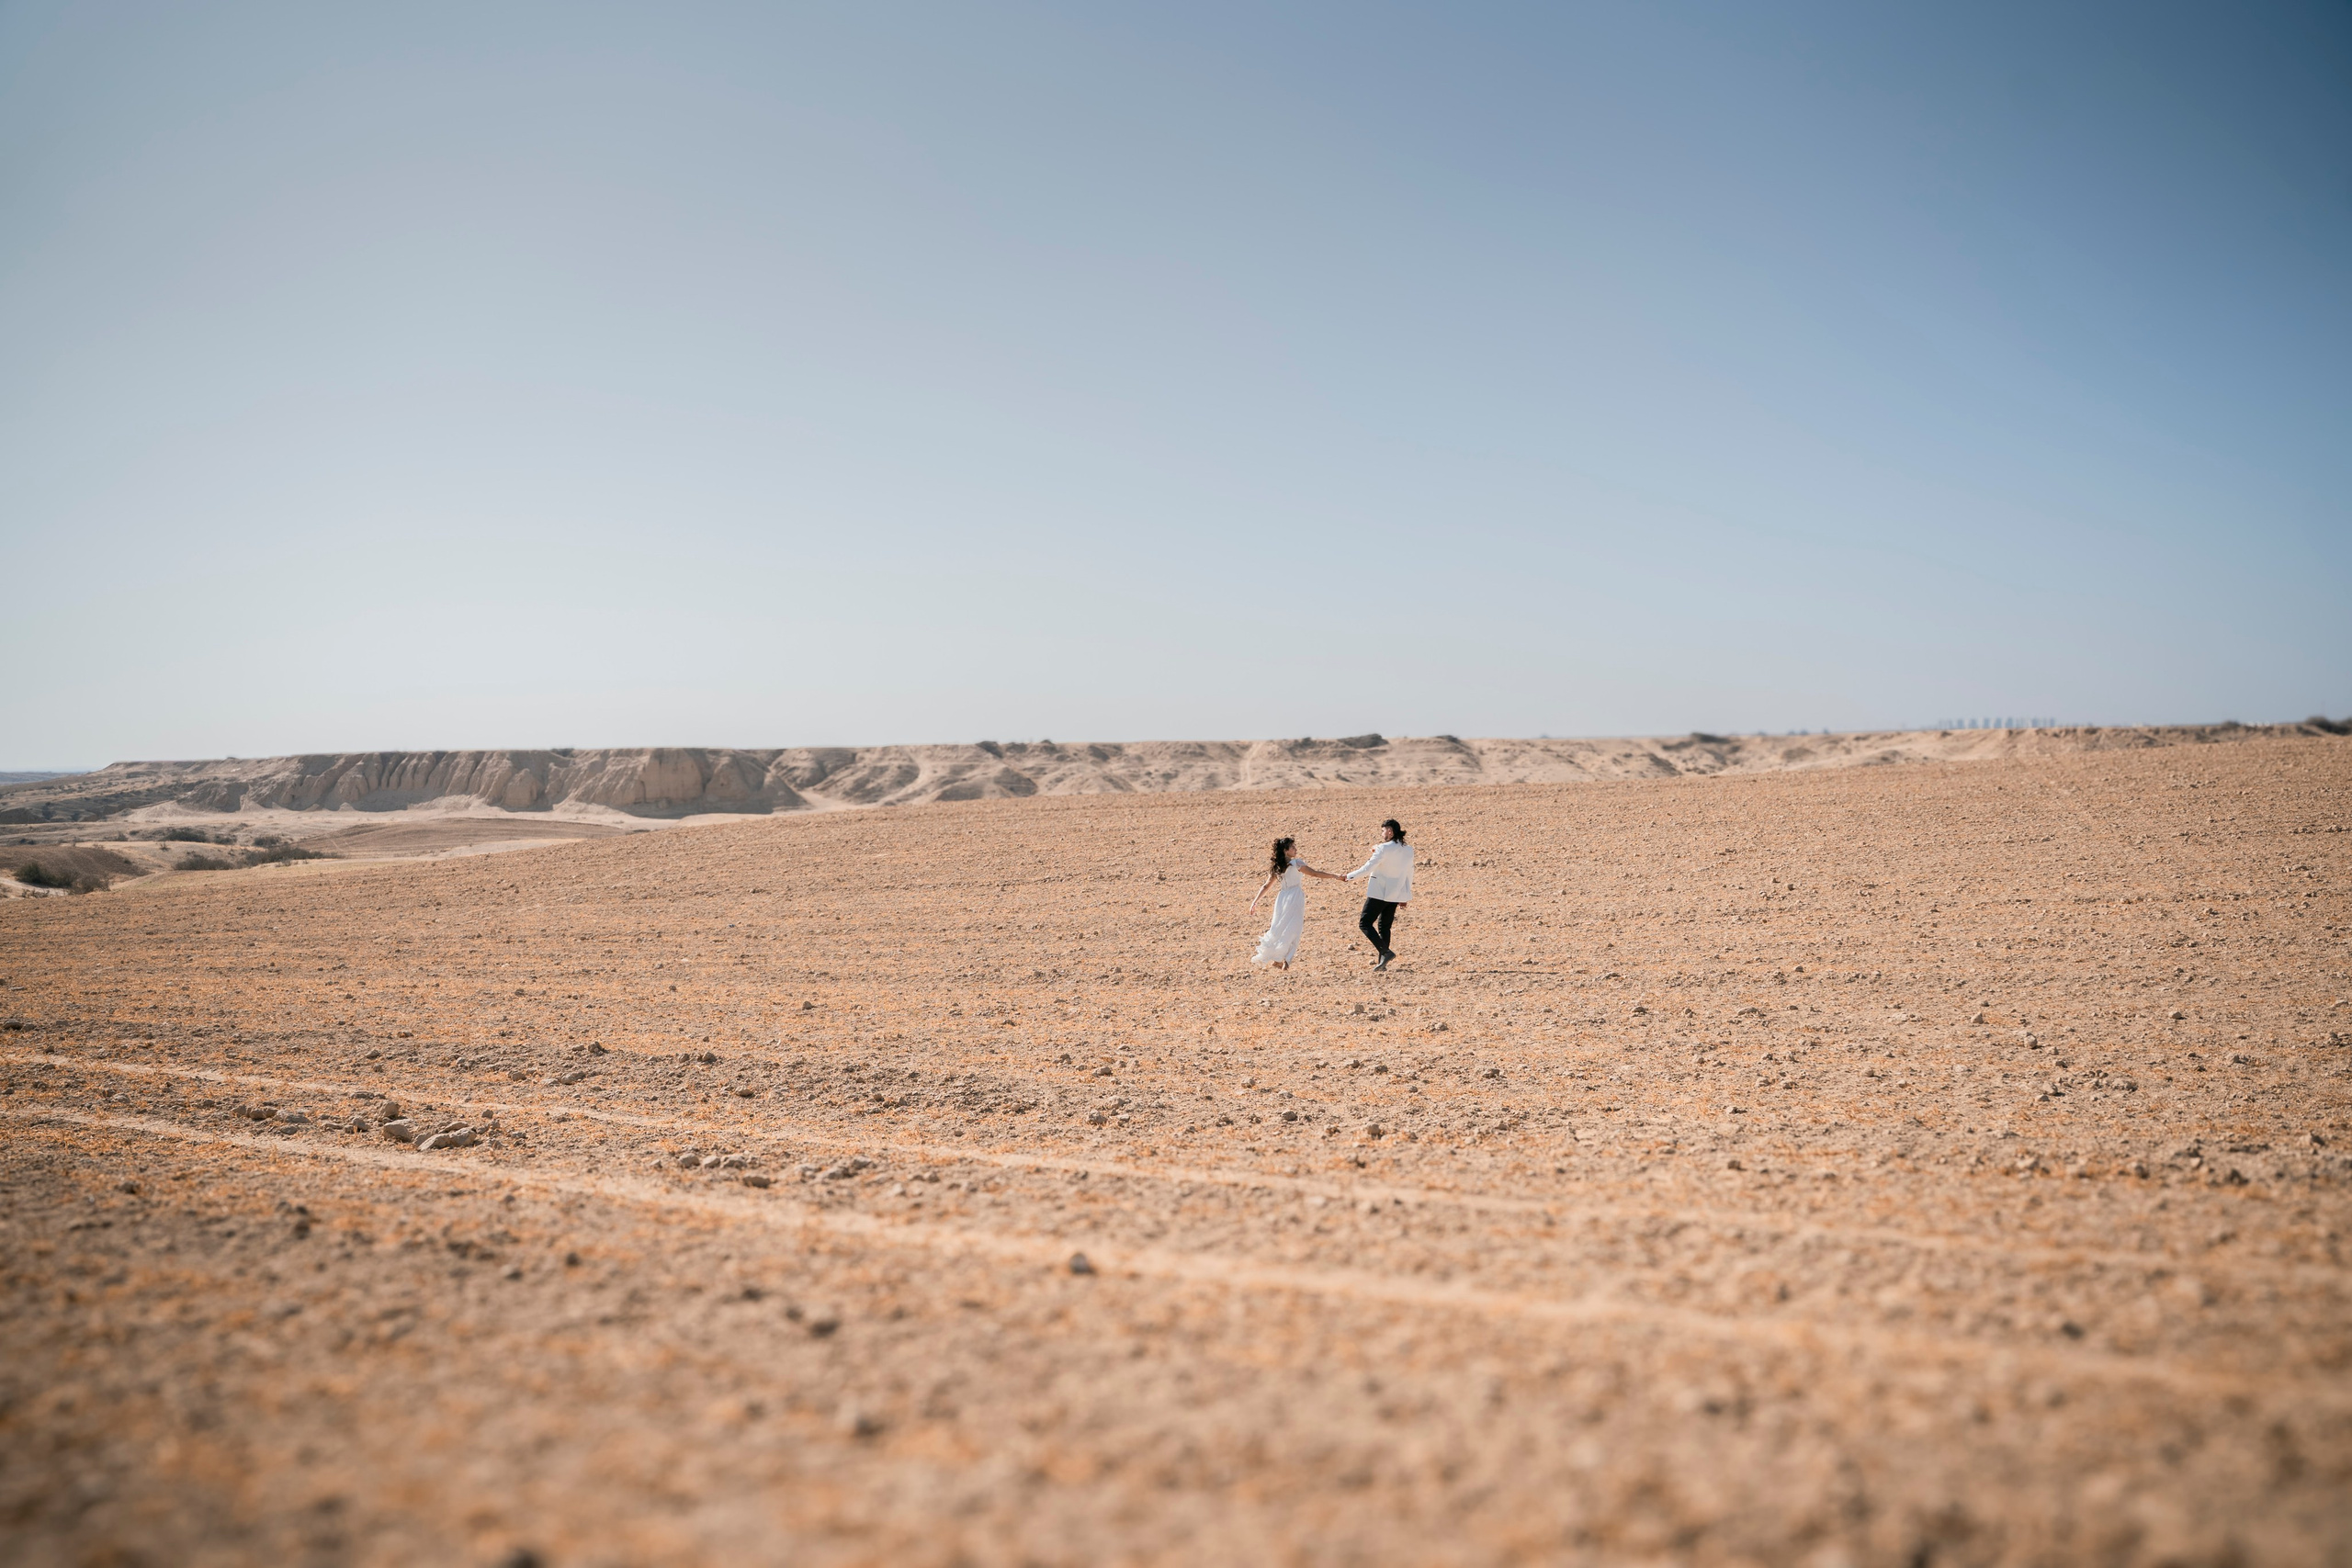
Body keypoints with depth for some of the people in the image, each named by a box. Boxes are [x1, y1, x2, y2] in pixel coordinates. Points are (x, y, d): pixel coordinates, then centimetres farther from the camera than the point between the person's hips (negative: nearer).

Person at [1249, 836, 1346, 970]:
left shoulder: (1277, 867, 8)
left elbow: (1265, 886, 9)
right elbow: (1315, 873, -11)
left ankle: (1277, 959, 9)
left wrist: (1254, 902, 14)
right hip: (1295, 897, -5)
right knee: (1292, 930, 0)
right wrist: (1336, 877, -10)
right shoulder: (1296, 864, -9)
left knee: (1280, 928, 13)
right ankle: (1286, 960, -8)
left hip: (1282, 897, 5)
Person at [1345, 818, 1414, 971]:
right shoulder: (1408, 850, 5)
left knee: (1365, 924, 0)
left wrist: (1350, 876, -4)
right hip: (1395, 895, 7)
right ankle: (1382, 961, 16)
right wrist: (1406, 896, 19)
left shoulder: (1384, 849, -15)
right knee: (1385, 927, 16)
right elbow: (1409, 874, 11)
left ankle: (1386, 952, -14)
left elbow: (1368, 868, -17)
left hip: (1379, 893, -7)